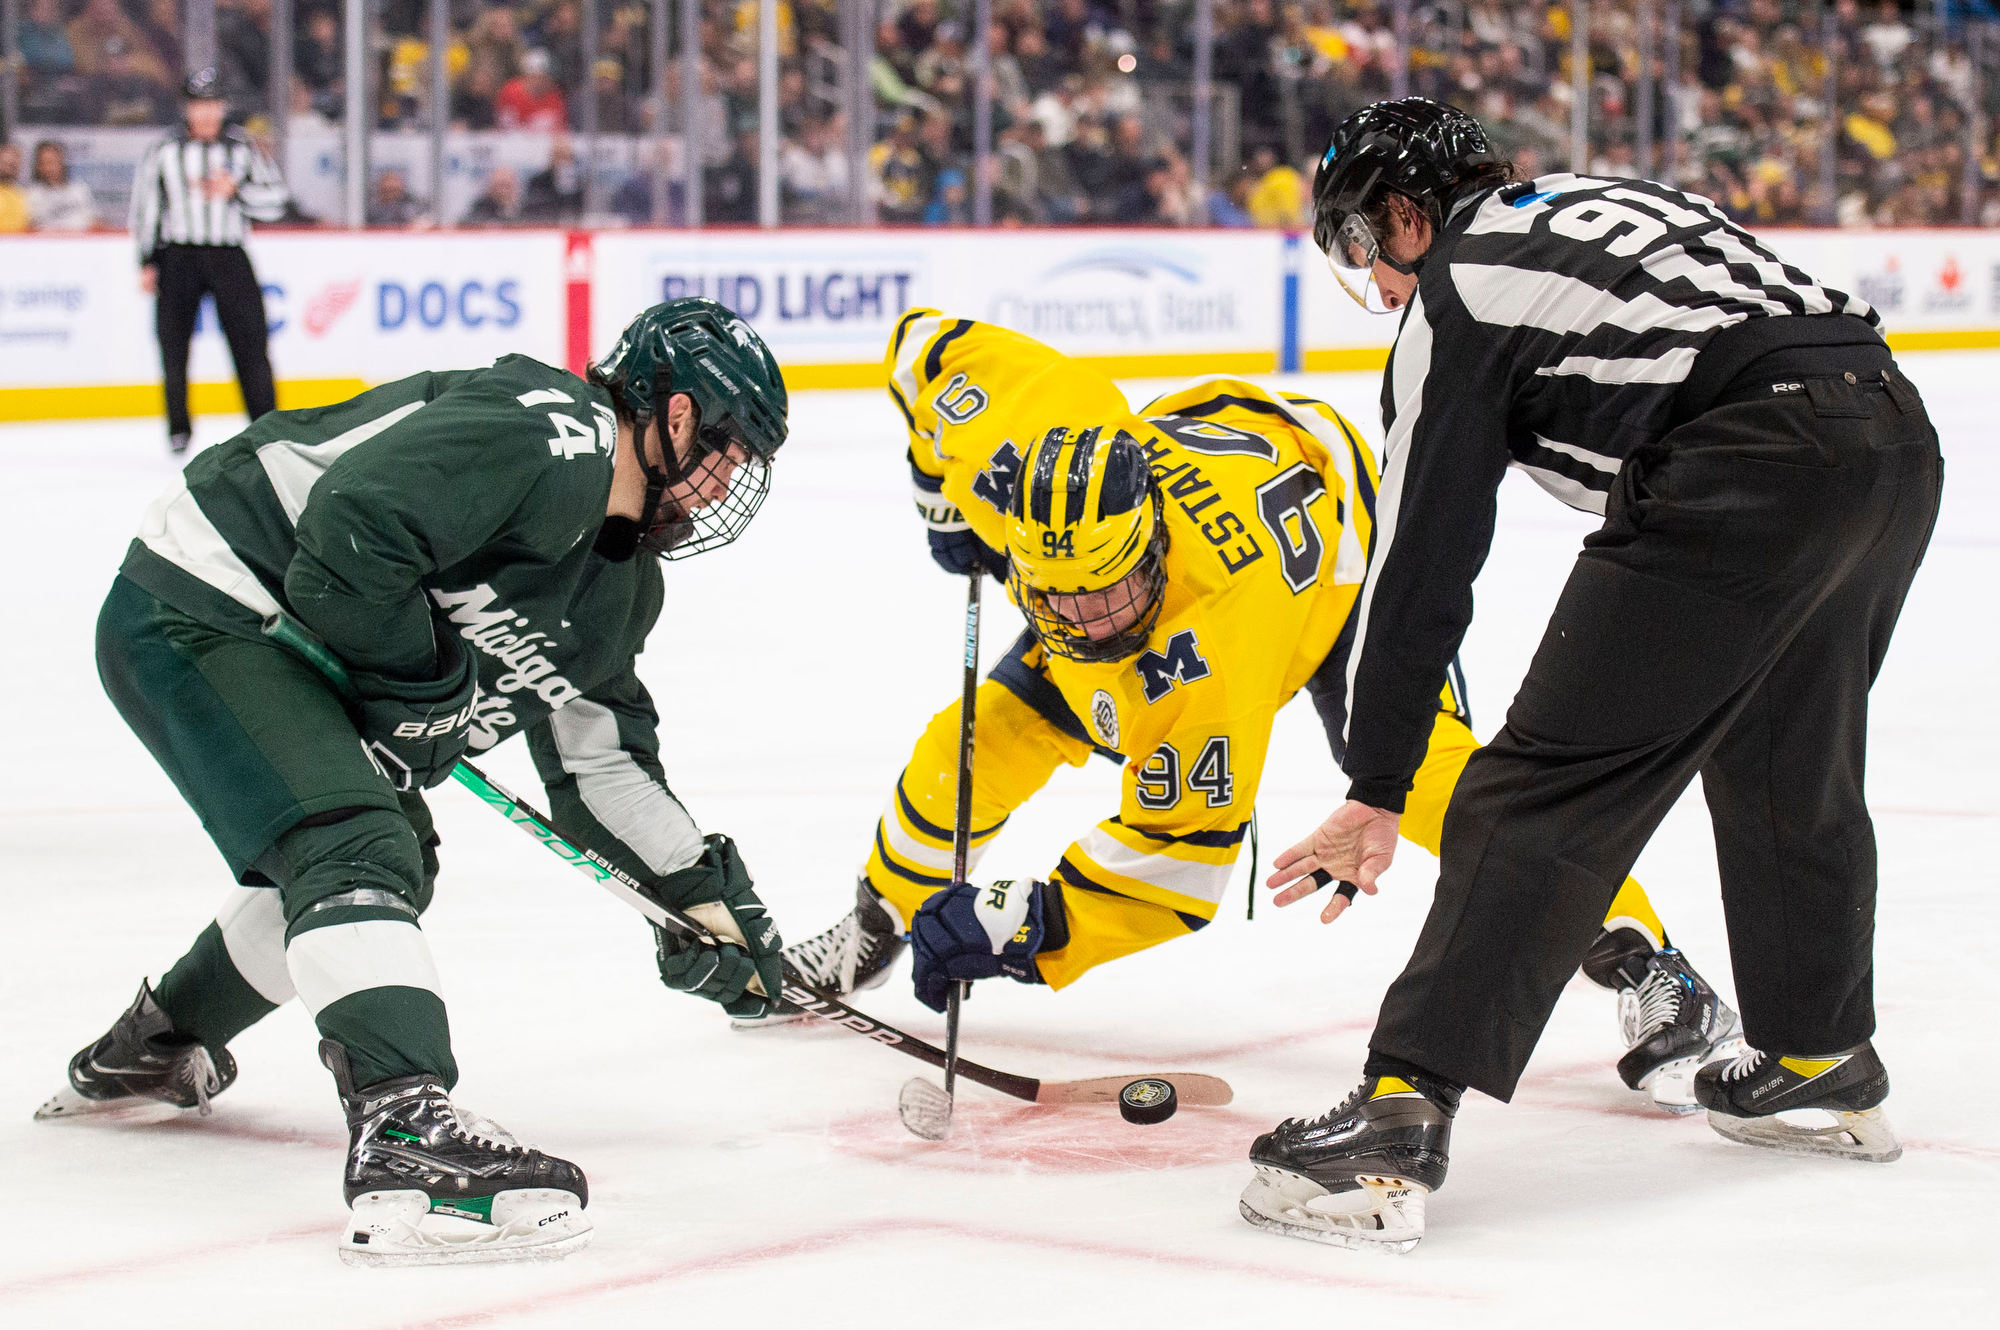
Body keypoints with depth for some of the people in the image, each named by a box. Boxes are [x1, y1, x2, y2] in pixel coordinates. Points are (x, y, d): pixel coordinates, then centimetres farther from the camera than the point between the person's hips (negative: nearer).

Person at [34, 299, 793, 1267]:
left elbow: (600, 759, 21)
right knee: (355, 851, -25)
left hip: (288, 646, 11)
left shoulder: (619, 581, 12)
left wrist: (706, 891, 17)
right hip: (198, 611, -11)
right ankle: (403, 1138, -38)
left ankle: (151, 1047, 42)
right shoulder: (544, 433, -22)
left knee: (396, 860, 24)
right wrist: (426, 677, -17)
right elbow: (347, 531, -32)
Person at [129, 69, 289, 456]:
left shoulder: (241, 148, 5)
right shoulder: (164, 153, 5)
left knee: (251, 344, -5)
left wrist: (236, 191, -13)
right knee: (173, 344, -1)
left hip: (229, 257, 0)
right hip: (178, 258, 0)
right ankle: (178, 428, 12)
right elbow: (145, 210, 9)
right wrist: (148, 262, 4)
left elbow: (275, 201, 2)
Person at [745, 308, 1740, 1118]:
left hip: (1335, 541, -6)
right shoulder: (1017, 447, -35)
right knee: (986, 737, -2)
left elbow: (1182, 846, -40)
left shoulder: (1207, 645, -45)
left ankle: (1649, 974, -21)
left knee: (1416, 758, -28)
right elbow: (928, 340, -16)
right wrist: (944, 497, -13)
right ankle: (873, 929, 24)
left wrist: (1030, 927, -47)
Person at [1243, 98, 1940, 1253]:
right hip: (1899, 435, 8)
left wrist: (1378, 791, 10)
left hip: (1756, 462, -8)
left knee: (1552, 782, -6)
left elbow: (1421, 562, 6)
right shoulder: (1602, 199, 29)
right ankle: (1824, 1063, 44)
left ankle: (1404, 1114, -11)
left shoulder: (1456, 294, 8)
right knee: (1787, 763, 28)